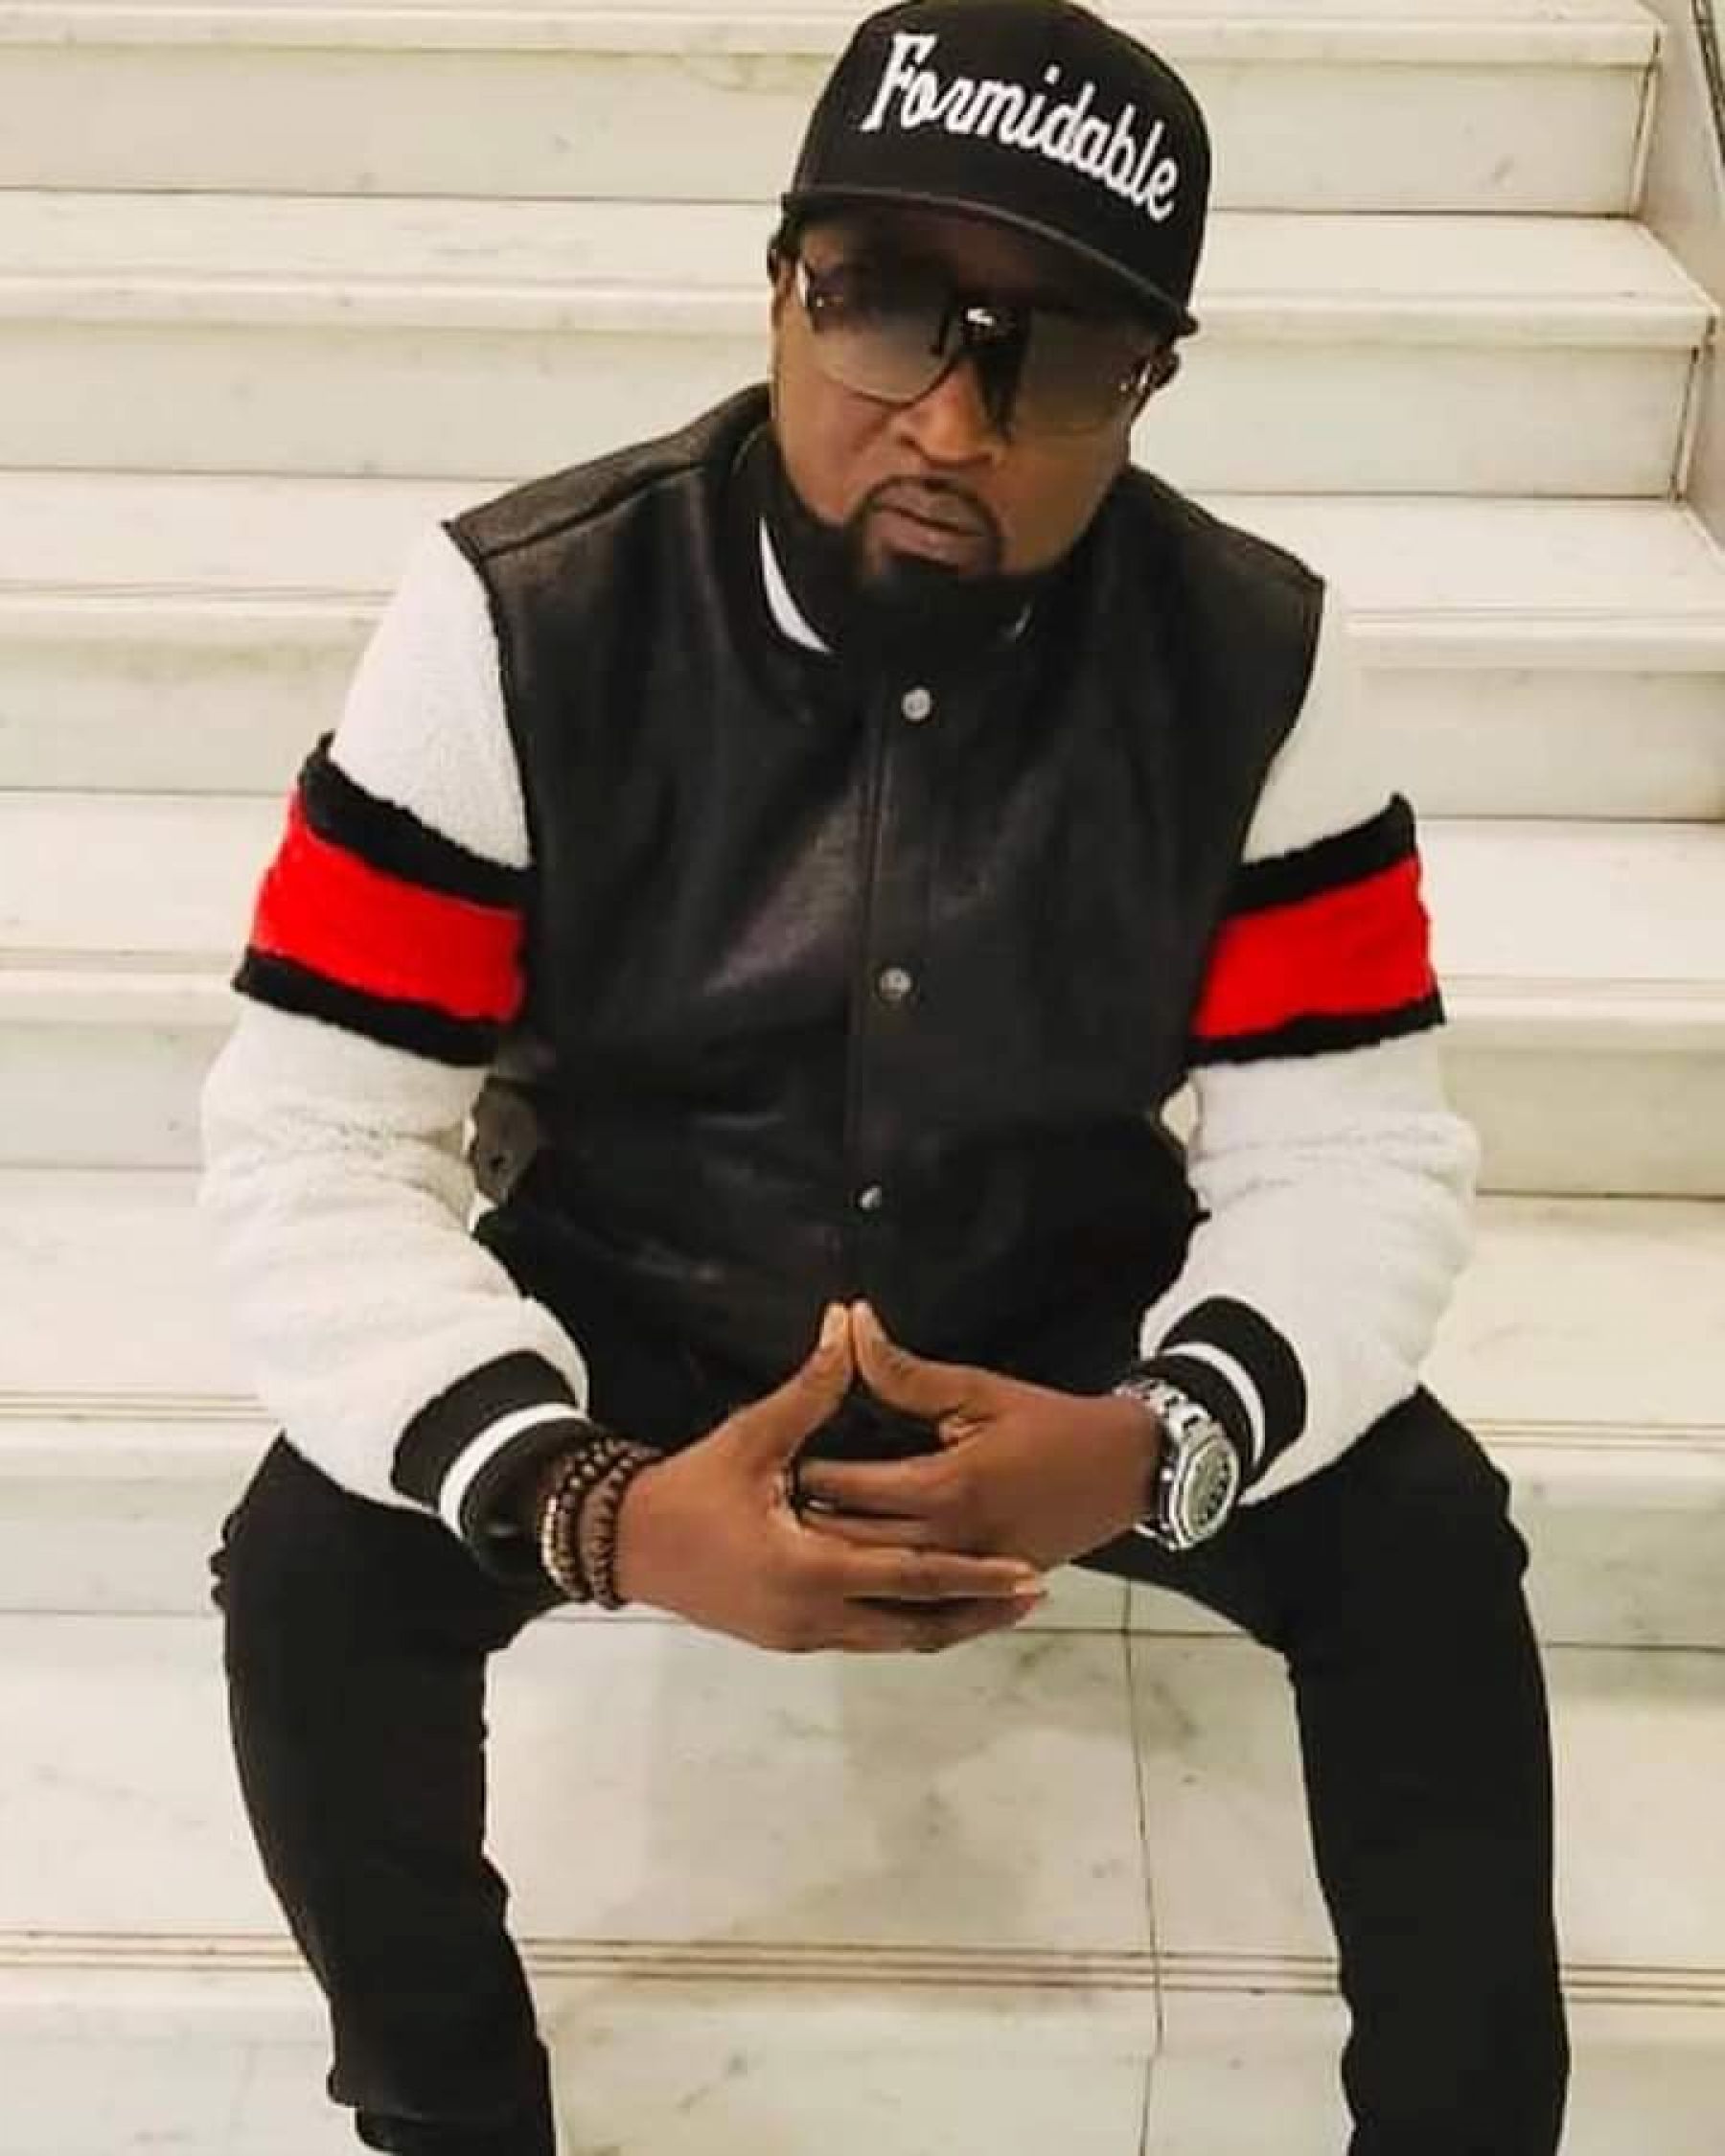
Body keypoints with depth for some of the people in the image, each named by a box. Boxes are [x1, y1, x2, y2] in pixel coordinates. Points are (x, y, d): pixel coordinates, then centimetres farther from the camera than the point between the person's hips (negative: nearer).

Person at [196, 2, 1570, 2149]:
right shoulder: (518, 621, -23)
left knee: (1426, 1542, -20)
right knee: (315, 1568, -24)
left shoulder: (1252, 658, -17)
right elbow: (313, 1145, -23)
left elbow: (1357, 1147, -15)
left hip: (1060, 1309, 1)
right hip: (631, 1305, -1)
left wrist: (1163, 1442, -38)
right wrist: (587, 1503, -40)